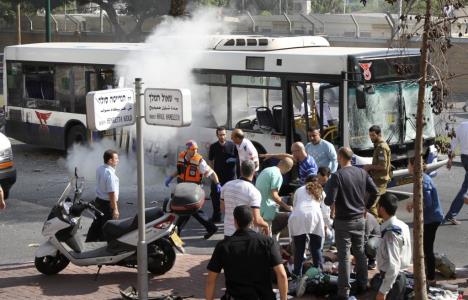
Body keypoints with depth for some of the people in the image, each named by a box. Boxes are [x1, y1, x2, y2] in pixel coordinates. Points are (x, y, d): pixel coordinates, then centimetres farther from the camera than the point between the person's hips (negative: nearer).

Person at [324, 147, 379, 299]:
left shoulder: (337, 176, -18)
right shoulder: (362, 173, -1)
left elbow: (329, 201, -21)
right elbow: (375, 192, 2)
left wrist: (327, 199, 2)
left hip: (343, 221, -5)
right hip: (360, 219, 5)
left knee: (344, 256, 1)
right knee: (360, 252, 19)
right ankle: (362, 284, 29)